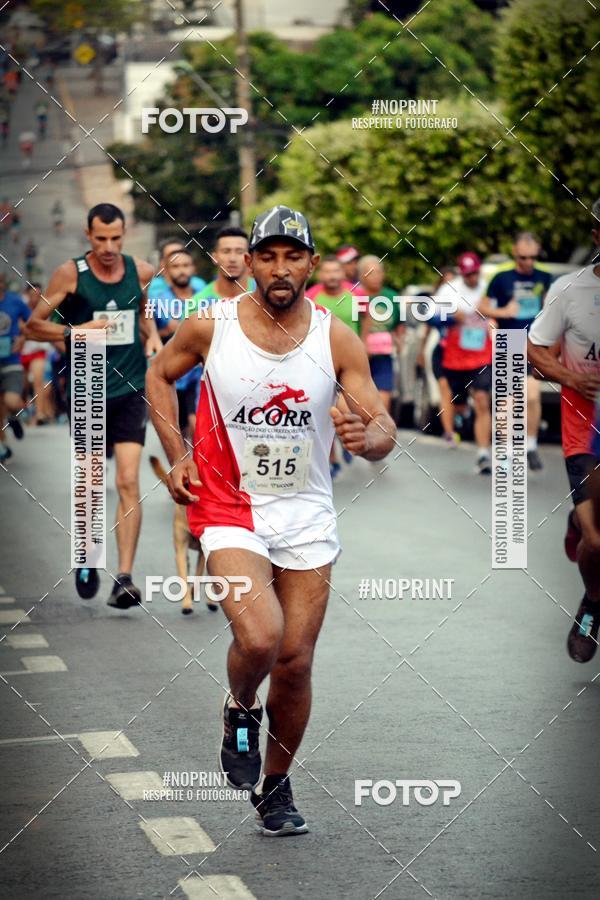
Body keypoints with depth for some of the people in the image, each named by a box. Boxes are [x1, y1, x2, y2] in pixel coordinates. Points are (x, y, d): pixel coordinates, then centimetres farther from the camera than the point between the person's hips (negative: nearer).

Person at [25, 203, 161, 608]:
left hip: (130, 392, 1)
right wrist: (75, 331, -18)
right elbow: (33, 326, -3)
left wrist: (152, 335, 6)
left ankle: (125, 578, -13)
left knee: (129, 483, -11)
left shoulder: (141, 271, 3)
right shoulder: (70, 275, -6)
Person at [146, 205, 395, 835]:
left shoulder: (337, 338, -6)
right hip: (230, 509, -2)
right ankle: (240, 712, 11)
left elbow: (384, 431, -7)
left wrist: (367, 435, -32)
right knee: (259, 637, -24)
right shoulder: (210, 327, -7)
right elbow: (159, 375, 12)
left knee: (295, 661, 5)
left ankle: (277, 787, 26)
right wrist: (176, 455, 2)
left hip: (307, 516, 2)